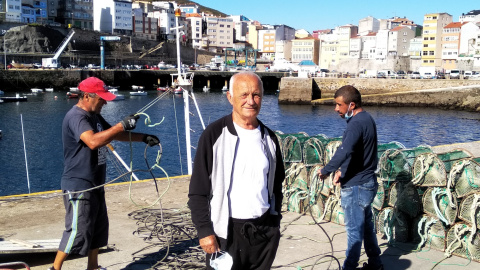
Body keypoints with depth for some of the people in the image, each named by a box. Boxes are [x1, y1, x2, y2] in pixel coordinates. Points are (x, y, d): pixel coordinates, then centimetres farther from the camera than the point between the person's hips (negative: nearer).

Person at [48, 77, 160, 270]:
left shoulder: (94, 116, 11)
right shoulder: (76, 117, -19)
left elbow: (115, 135, 23)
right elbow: (93, 141, -37)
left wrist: (143, 137, 11)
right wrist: (122, 125, -33)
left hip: (94, 185, 10)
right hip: (78, 186, -10)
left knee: (99, 228, 15)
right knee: (78, 231, -6)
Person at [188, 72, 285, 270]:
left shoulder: (269, 138, 8)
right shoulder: (214, 134, -7)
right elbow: (198, 190, -7)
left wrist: (275, 223, 14)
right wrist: (204, 231, -11)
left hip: (264, 231, 5)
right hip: (227, 232, -4)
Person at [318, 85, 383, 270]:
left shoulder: (356, 123, -22)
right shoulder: (366, 119, 10)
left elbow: (344, 152, -37)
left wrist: (326, 170, -25)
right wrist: (342, 171, 9)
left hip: (356, 186, -10)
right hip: (367, 182, 10)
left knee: (354, 230, 1)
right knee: (366, 225, 20)